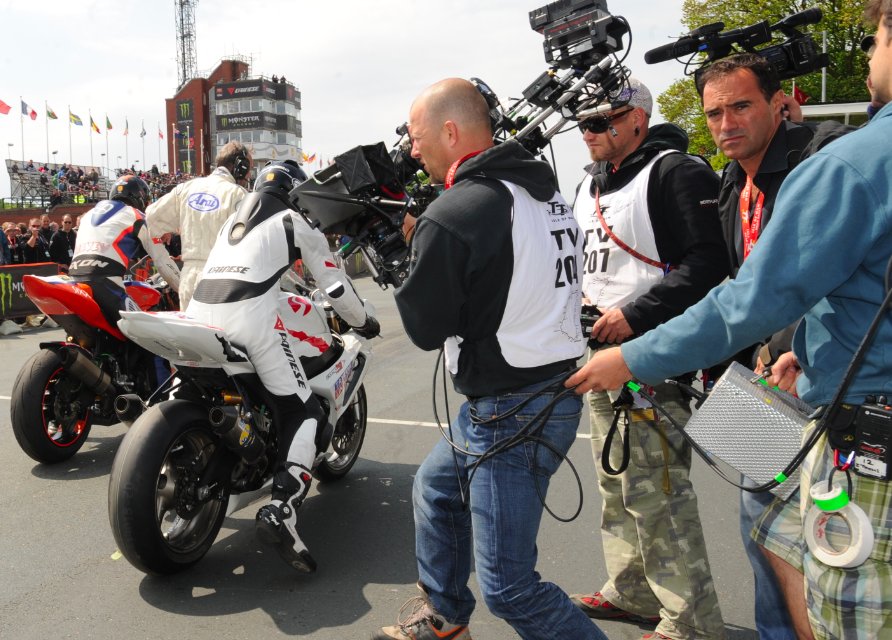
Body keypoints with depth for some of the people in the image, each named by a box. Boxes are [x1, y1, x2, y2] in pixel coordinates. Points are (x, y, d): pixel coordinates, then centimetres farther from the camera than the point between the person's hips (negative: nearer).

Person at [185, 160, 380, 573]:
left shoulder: (234, 217, 31)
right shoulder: (297, 222, 14)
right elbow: (334, 284, 13)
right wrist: (363, 322, 28)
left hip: (199, 307, 7)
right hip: (250, 315, -6)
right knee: (305, 415, -3)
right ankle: (280, 512, -20)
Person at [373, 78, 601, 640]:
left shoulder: (451, 215, -19)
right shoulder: (547, 192, 8)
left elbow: (426, 328, -12)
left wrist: (407, 264, 5)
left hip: (511, 414, -10)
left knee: (507, 586, 0)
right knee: (435, 489, 27)